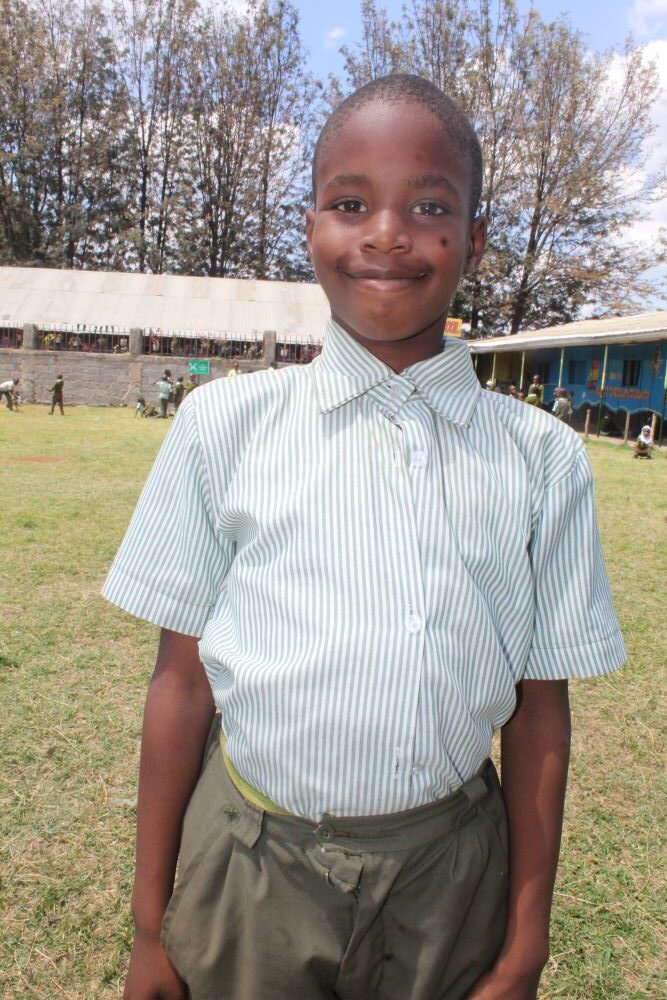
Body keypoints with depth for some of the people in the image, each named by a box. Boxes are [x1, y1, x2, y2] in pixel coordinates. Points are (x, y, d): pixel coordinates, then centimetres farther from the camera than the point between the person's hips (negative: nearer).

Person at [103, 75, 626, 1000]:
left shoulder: (542, 459, -5)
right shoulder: (224, 424, -8)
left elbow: (539, 709, -2)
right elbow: (182, 678, -5)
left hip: (450, 881, 1)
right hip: (250, 879, 0)